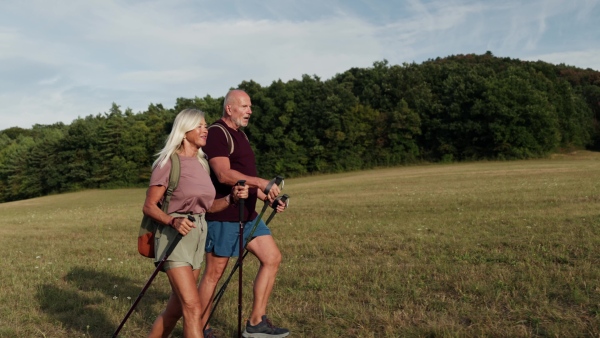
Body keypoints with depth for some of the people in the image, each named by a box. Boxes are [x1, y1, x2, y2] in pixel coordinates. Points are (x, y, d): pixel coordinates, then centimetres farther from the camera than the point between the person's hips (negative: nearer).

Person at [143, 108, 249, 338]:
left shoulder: (202, 163, 11)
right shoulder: (168, 162, -9)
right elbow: (149, 206, -10)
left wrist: (232, 197, -4)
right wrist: (173, 221, -28)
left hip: (199, 235, 7)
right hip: (175, 236, -7)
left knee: (176, 309, 13)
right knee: (192, 307, -14)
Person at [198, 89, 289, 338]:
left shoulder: (240, 134, 17)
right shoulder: (216, 134, -12)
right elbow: (224, 174, -26)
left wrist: (266, 197, 10)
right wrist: (260, 182, -33)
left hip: (247, 214, 9)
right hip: (223, 216, -9)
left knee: (272, 257, 5)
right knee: (214, 272, 0)